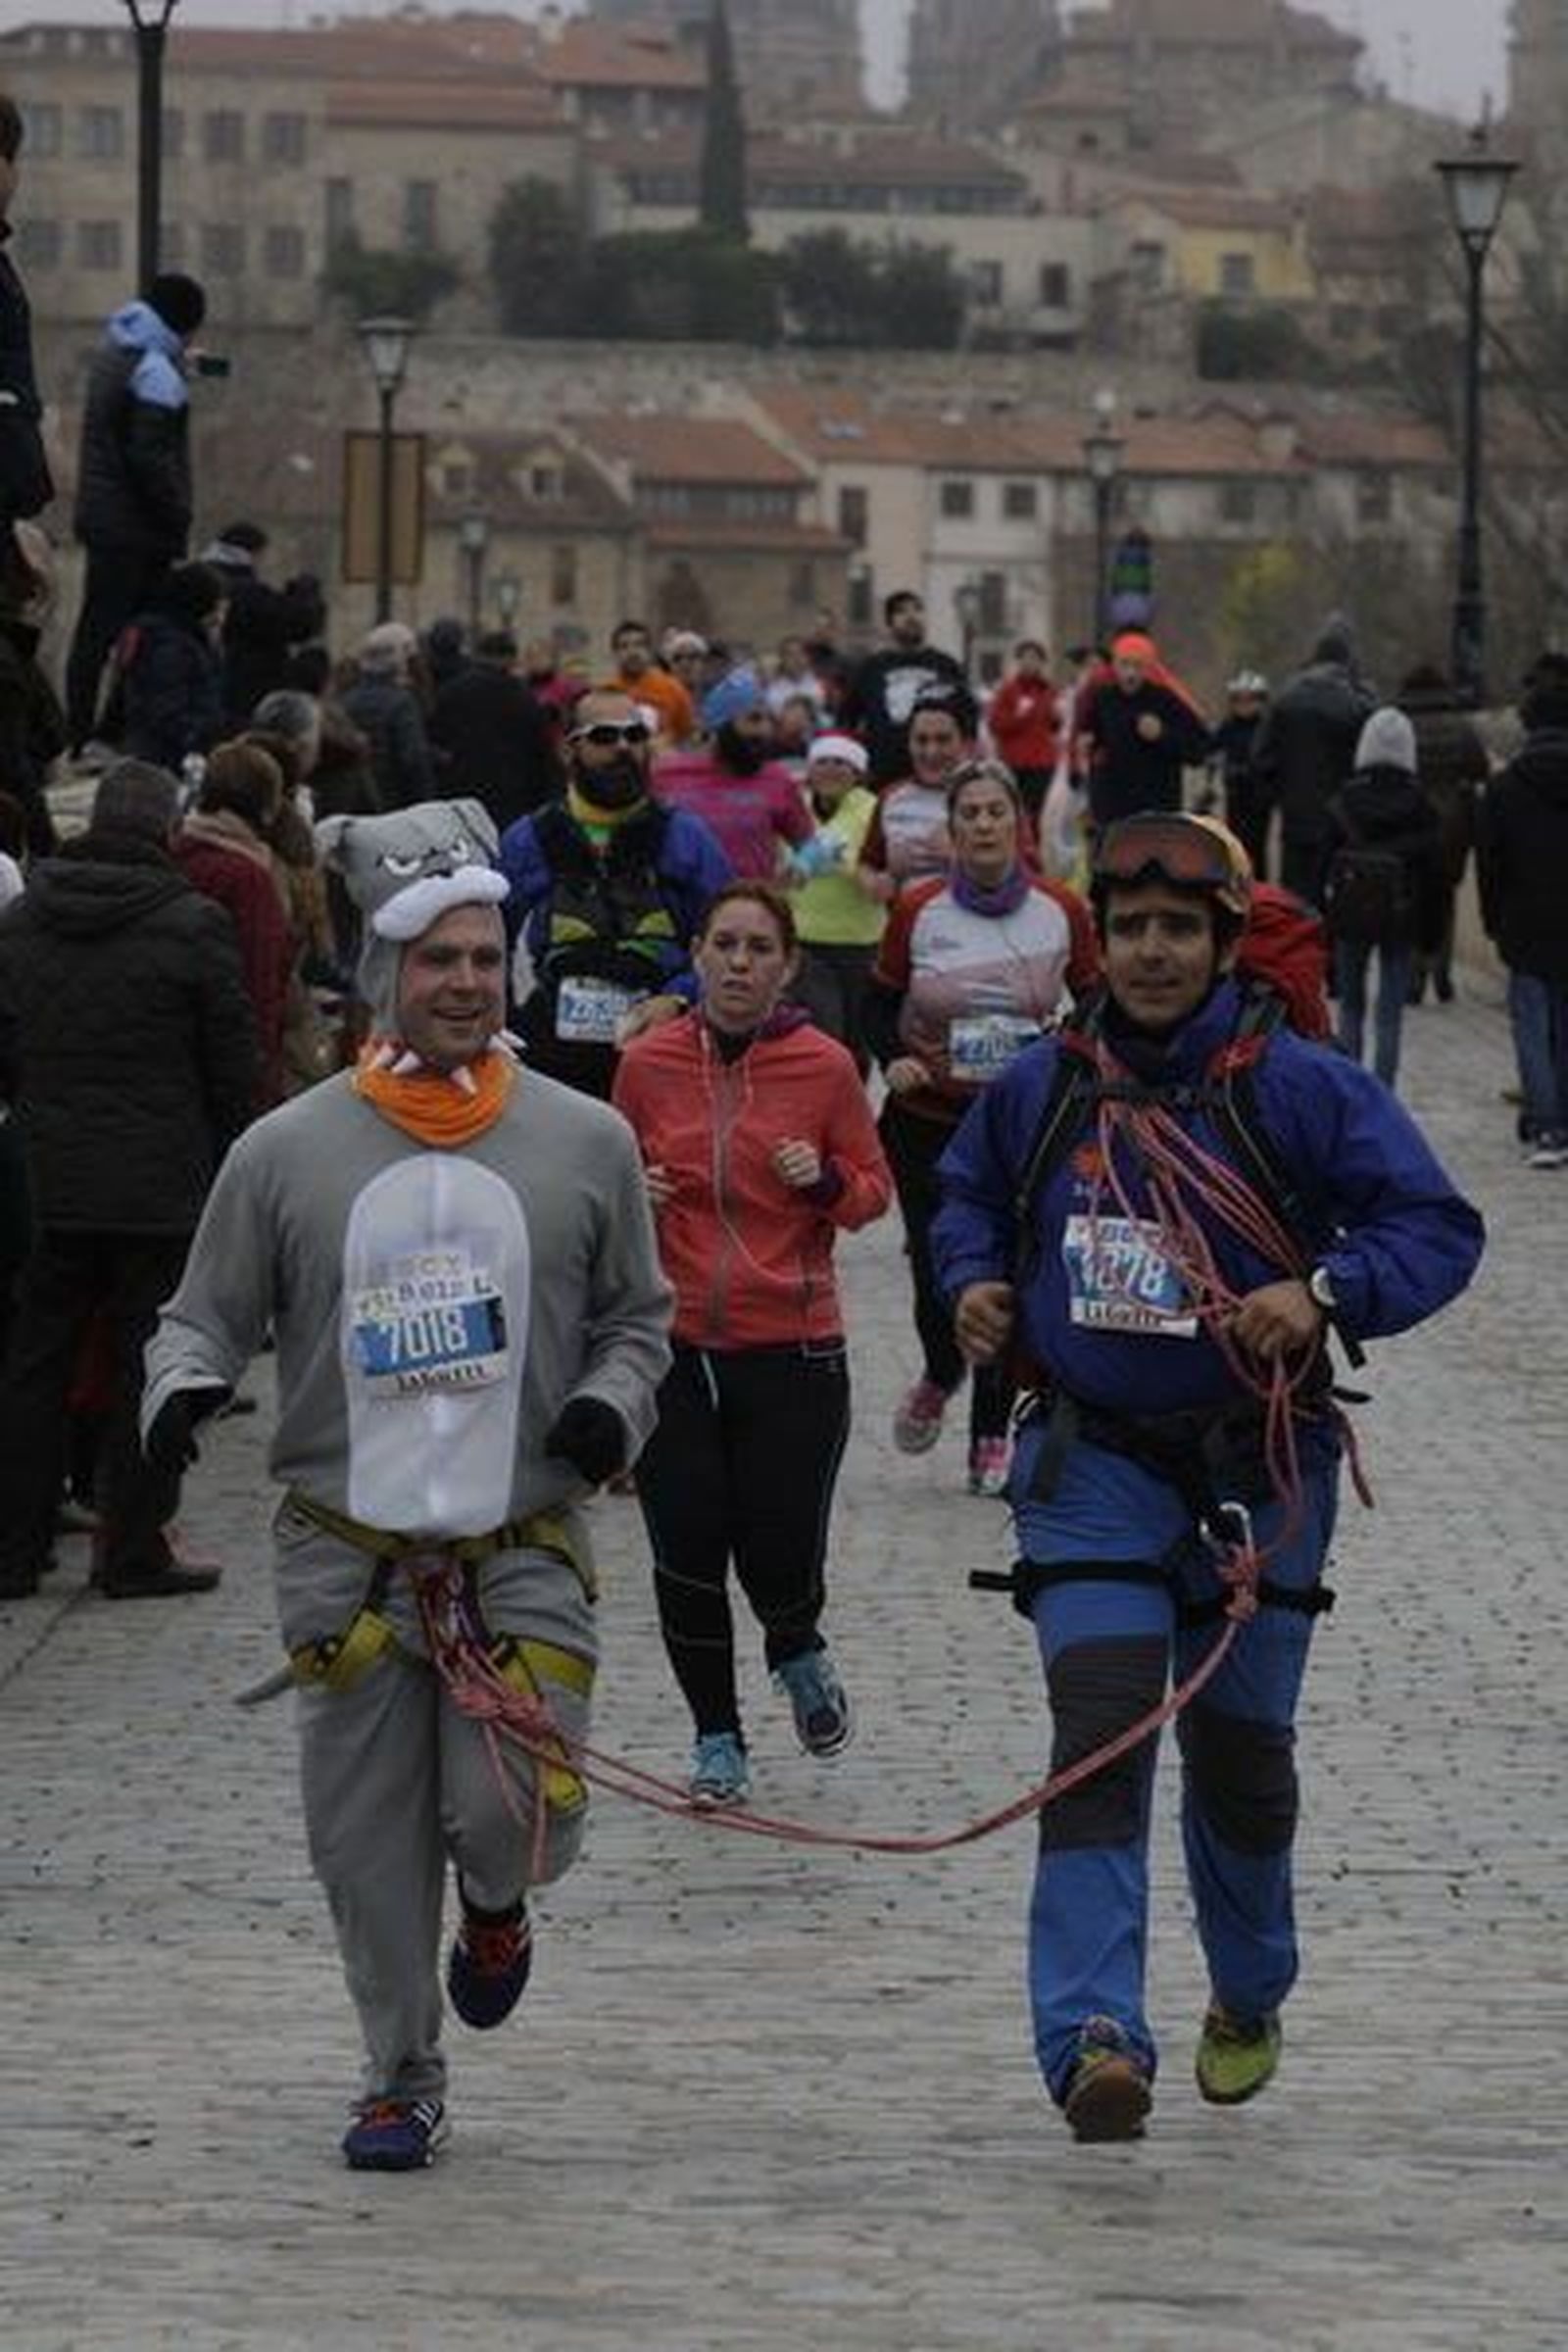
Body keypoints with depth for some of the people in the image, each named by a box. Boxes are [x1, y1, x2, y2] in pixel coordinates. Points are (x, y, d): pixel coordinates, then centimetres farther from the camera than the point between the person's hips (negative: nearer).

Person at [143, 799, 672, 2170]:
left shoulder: (584, 1143, 4)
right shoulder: (287, 1152, 1)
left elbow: (638, 1315, 16)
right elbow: (209, 1313, 10)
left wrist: (612, 1402, -4)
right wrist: (184, 1387, -11)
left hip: (523, 1549, 0)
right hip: (348, 1554, 0)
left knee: (520, 1818, -13)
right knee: (370, 1839, 3)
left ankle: (495, 1906, 25)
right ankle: (403, 2085, 20)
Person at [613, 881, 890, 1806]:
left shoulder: (825, 1067, -3)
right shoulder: (649, 1064, 1)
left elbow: (874, 1190, 7)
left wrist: (825, 1181, -14)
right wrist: (633, 1197, -7)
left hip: (792, 1349, -1)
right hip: (675, 1348, 2)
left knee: (781, 1563, -2)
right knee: (687, 1556, 3)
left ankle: (799, 1652, 35)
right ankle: (718, 1739, 22)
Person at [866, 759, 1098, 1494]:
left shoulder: (1062, 912, -2)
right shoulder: (919, 912, -4)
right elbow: (879, 1005, 8)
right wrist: (893, 1060, -11)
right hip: (927, 1124, 0)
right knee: (938, 1279, -3)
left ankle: (991, 1436, 13)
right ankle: (940, 1377, 32)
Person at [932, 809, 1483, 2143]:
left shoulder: (1302, 1091, -7)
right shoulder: (1042, 1092, 2)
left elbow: (1438, 1228, -8)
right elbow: (971, 1195, 23)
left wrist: (1326, 1291, -24)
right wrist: (974, 1280, 1)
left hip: (1257, 1469, -1)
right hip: (1093, 1465, 1)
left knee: (1239, 1752, 11)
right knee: (1100, 1730, -16)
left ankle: (1251, 1997, 39)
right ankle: (1095, 2043, -24)